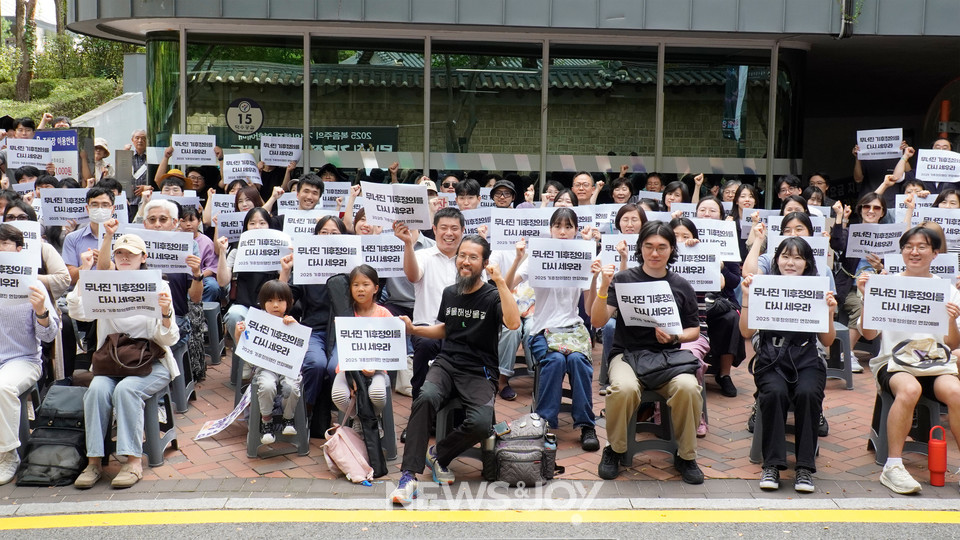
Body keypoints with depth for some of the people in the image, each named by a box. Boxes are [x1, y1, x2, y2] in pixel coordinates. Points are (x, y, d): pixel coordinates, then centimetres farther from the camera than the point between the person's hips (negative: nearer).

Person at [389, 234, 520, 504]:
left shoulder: (492, 296, -2)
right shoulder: (449, 293, 14)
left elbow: (513, 323, -23)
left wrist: (500, 282, -23)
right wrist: (413, 329, 14)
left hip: (479, 373, -3)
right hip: (446, 363, 3)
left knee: (481, 424, -31)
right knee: (426, 397, -33)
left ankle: (439, 454, 1)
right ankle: (409, 475, -27)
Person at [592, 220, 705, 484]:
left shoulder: (681, 286, 10)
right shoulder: (624, 279, 2)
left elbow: (694, 331, 15)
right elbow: (597, 322, -5)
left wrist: (675, 337, -6)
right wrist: (604, 288, -20)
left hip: (669, 355, 2)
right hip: (628, 353, -2)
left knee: (688, 387, -31)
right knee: (624, 388, -35)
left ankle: (686, 456, -6)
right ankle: (615, 450, -7)